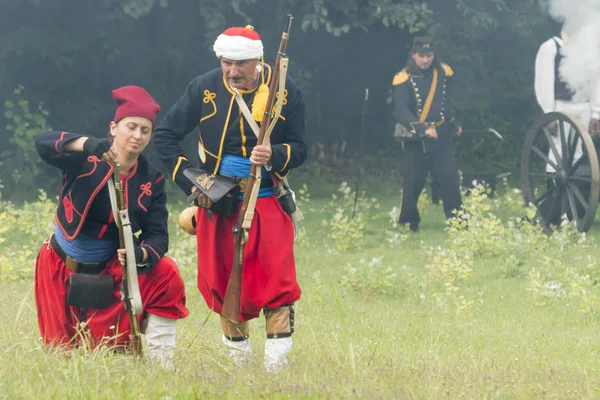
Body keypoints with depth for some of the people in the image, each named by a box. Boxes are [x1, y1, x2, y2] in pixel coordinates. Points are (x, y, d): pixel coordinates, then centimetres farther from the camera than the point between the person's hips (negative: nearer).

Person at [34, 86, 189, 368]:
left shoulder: (151, 180, -7)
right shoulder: (85, 160, -15)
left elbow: (157, 235, -12)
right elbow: (43, 143, -33)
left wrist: (141, 254, -37)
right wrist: (86, 144, -52)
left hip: (109, 269, 2)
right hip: (61, 268, -2)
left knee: (166, 276, -23)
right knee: (63, 347, 2)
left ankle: (160, 364, -15)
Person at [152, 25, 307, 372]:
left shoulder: (286, 92, -6)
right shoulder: (204, 89, -5)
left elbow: (300, 149, -1)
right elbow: (165, 135, 3)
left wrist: (274, 155, -23)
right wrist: (189, 182, -4)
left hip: (267, 200, -1)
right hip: (216, 201, 1)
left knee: (276, 278, -12)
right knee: (222, 280, 5)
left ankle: (277, 361, -9)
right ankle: (239, 354, 22)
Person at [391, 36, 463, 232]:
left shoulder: (444, 73, 2)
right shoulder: (403, 79, -12)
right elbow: (401, 111, -22)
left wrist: (453, 124, 24)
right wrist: (423, 129, -33)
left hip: (441, 136, 3)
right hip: (414, 139, -3)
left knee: (449, 178, -4)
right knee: (413, 181, 0)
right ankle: (408, 223, 13)